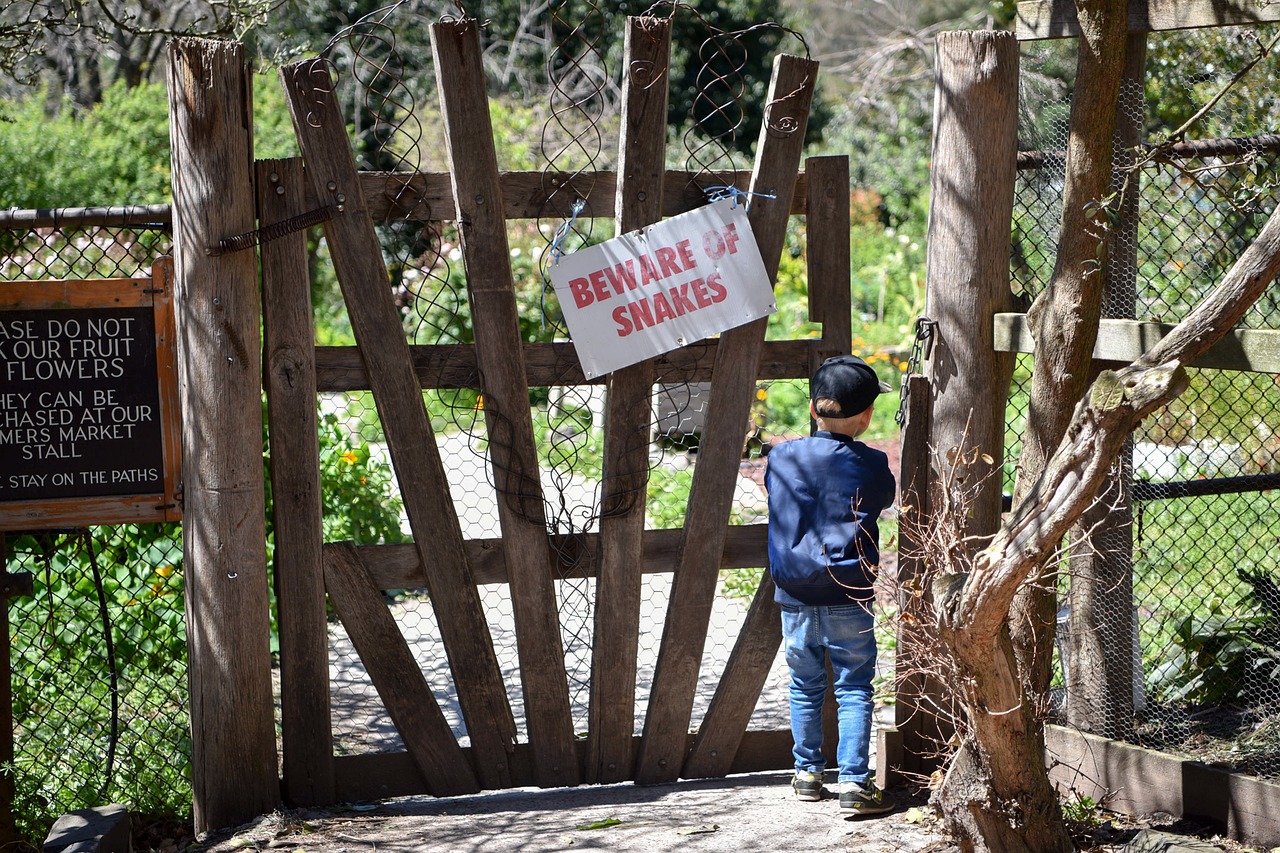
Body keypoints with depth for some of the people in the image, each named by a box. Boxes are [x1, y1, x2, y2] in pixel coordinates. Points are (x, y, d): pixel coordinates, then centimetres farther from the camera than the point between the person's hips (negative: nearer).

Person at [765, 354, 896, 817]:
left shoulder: (780, 458, -1)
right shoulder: (870, 466, -8)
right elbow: (886, 498, 12)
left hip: (794, 594, 3)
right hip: (848, 596, -3)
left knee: (805, 686, 16)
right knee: (854, 689, 2)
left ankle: (807, 772, 25)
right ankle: (854, 783, -2)